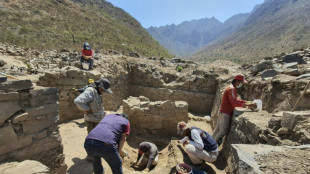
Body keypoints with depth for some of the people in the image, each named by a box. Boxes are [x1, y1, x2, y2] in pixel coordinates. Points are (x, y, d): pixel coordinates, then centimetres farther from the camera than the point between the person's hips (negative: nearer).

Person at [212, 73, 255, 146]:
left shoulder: (231, 88, 15)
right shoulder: (231, 89, -17)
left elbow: (235, 100, 20)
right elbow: (234, 103, -26)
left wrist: (246, 102, 10)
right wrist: (246, 104, -24)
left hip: (223, 112, 10)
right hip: (225, 113, -10)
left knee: (217, 129, 16)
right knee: (222, 131, -3)